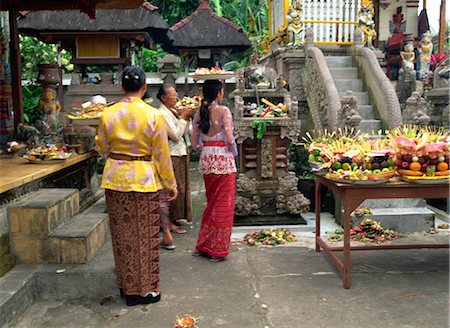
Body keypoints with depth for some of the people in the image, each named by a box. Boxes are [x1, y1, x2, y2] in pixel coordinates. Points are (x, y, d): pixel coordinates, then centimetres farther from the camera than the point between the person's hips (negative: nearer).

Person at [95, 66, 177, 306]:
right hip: (143, 178, -3)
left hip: (115, 178, 3)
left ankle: (127, 286, 27)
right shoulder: (153, 115, -10)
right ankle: (145, 289, 19)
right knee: (145, 236, 9)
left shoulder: (108, 114, -3)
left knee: (122, 234, 14)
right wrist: (171, 184, 2)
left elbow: (102, 147, 9)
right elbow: (161, 154, -7)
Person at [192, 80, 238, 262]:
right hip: (223, 160, -6)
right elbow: (230, 139, -16)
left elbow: (195, 144, 5)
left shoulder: (199, 114, 6)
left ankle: (203, 245, 27)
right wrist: (234, 153, 2)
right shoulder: (223, 111, -10)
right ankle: (217, 250, 12)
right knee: (223, 204, 5)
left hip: (206, 160, 6)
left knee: (211, 202, 19)